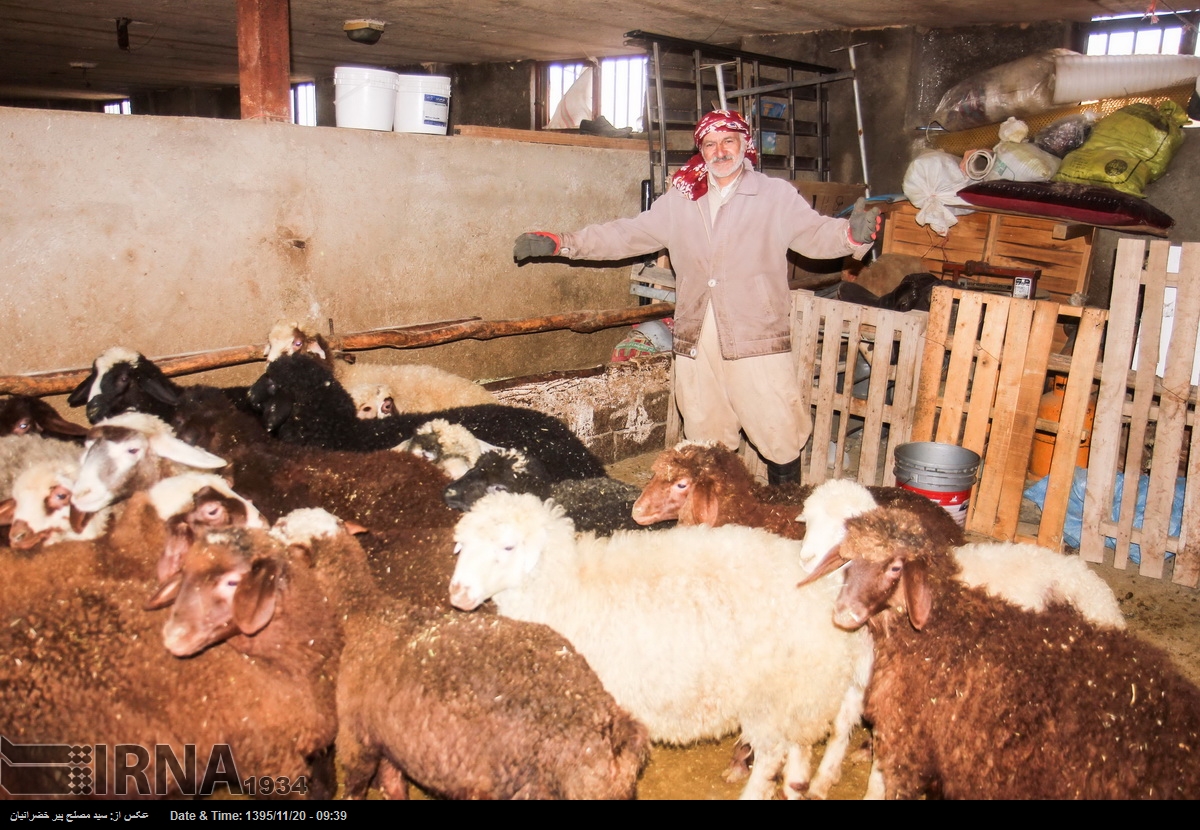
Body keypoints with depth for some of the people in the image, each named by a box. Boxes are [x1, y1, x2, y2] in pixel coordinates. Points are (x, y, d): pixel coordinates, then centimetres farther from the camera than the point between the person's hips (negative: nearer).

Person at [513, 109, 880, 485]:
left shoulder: (776, 195, 3)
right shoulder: (680, 200, 15)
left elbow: (815, 232, -9)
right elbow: (626, 234, 15)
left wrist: (853, 233, -32)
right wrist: (559, 242, 7)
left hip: (757, 342, -3)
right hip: (697, 342, 4)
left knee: (781, 440, -2)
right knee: (704, 444, 12)